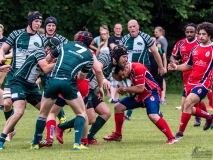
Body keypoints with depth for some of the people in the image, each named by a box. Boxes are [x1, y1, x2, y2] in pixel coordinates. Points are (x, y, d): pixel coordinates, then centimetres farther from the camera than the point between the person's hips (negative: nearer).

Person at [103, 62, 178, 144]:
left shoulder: (138, 69, -26)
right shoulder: (128, 71, 0)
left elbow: (140, 88, -25)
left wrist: (125, 89, -15)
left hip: (152, 93, -9)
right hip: (140, 95, 9)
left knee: (153, 116, -31)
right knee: (118, 107, 7)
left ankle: (171, 138, -26)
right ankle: (117, 135, 19)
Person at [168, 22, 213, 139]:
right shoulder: (195, 49, 11)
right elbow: (188, 65, 19)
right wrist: (176, 67, 2)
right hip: (191, 81, 7)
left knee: (188, 103, -24)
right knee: (187, 108, 12)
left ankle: (180, 132, -15)